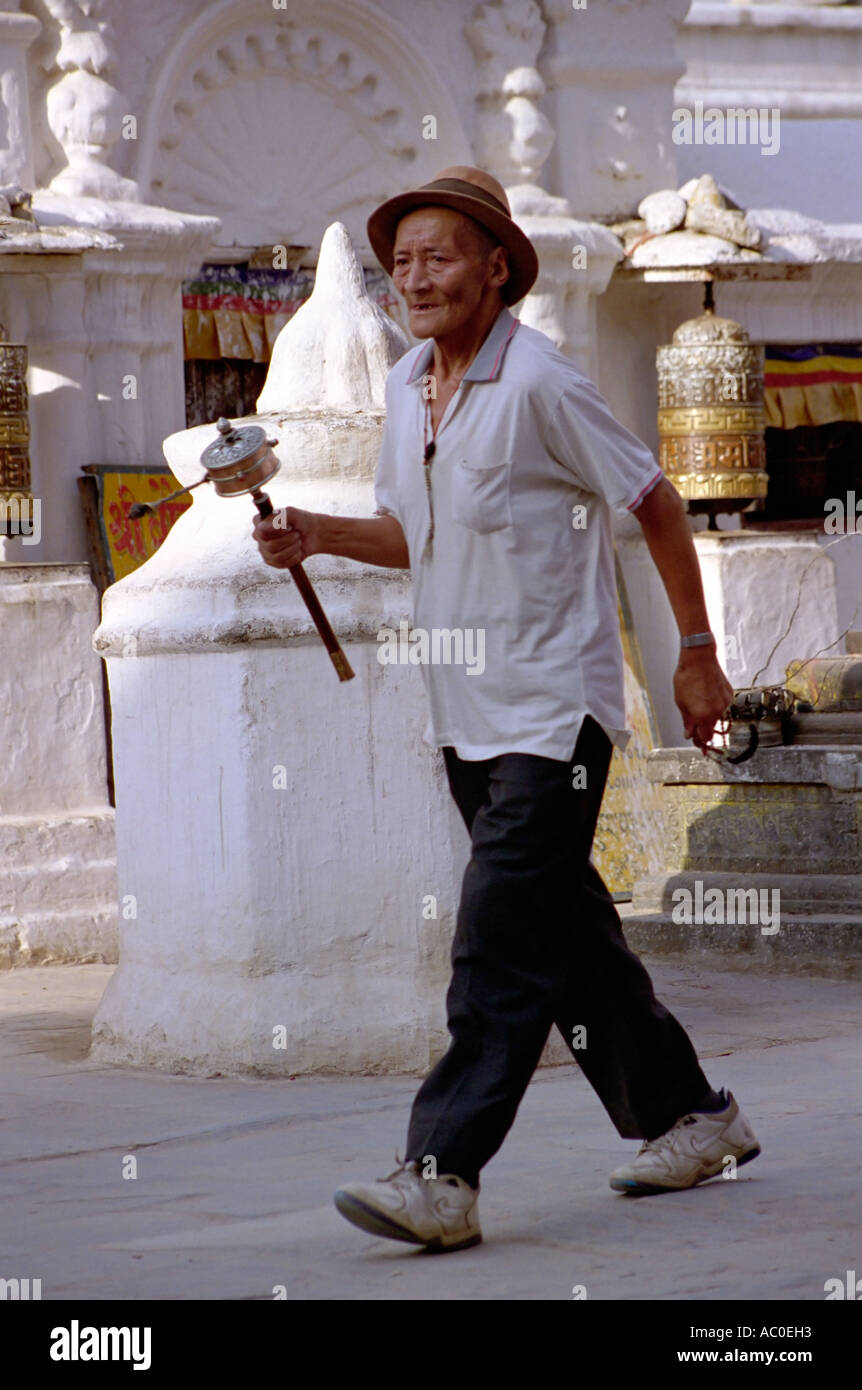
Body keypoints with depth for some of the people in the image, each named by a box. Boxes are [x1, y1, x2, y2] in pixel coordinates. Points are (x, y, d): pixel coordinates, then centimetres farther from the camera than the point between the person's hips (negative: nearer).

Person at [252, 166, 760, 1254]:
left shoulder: (540, 386, -15)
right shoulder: (406, 389, 9)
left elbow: (655, 504, -8)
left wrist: (697, 654, -4)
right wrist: (317, 535, 2)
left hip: (552, 710, -9)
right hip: (464, 714, 9)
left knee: (502, 940, -14)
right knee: (565, 929, 15)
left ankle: (443, 1175, -18)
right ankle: (687, 1117, 28)